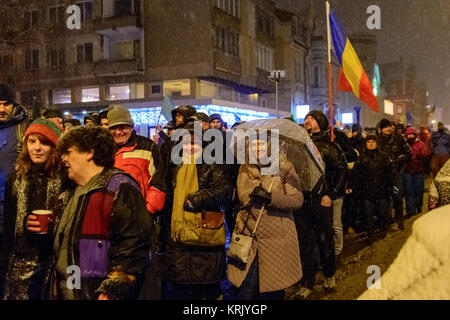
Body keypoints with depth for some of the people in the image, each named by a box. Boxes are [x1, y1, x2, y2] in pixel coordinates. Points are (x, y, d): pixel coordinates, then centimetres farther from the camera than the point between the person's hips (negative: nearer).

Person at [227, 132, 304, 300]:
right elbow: (242, 195, -1)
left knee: (272, 292, 6)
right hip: (248, 237, 2)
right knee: (245, 290, 1)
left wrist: (272, 197, -21)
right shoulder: (245, 169, 11)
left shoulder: (284, 167, 0)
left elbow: (298, 199, -8)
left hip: (277, 239, -2)